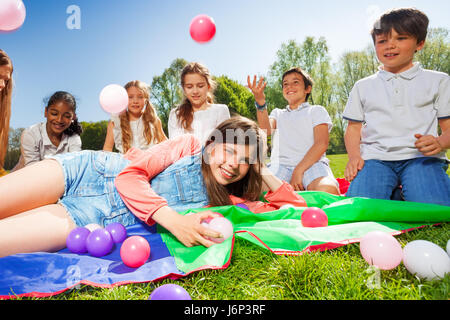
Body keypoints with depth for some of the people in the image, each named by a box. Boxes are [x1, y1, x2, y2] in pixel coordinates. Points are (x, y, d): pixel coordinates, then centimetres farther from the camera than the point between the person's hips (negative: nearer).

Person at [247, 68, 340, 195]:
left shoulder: (317, 111, 20)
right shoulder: (277, 113, 31)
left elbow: (321, 143, 2)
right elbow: (266, 130, 6)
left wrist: (298, 170, -13)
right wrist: (260, 102, -11)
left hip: (312, 164, -1)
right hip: (280, 165, 2)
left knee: (328, 189, -37)